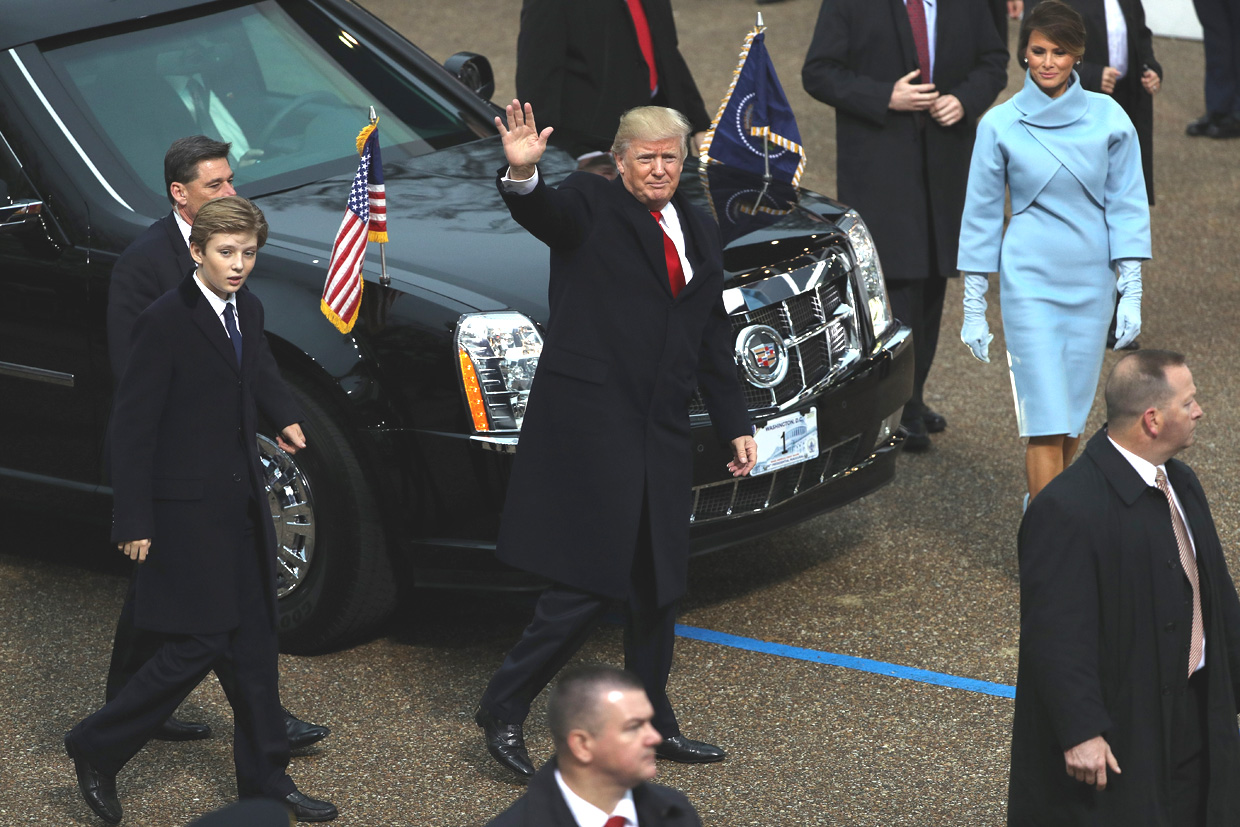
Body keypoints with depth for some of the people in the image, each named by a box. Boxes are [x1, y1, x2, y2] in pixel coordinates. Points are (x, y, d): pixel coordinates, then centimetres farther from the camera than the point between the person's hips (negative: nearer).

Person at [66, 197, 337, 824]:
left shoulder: (248, 310, 8)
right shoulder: (166, 321, -16)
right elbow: (133, 424, -15)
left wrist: (284, 417, 4)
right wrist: (134, 523, -16)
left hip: (243, 503, 8)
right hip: (187, 511, -8)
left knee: (255, 644, 11)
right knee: (199, 645, -7)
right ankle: (97, 750, 10)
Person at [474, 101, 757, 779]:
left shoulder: (699, 233, 17)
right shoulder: (590, 204, -3)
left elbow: (712, 341, 22)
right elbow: (546, 214, -27)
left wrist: (736, 426, 19)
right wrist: (524, 175, -49)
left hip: (662, 433, 7)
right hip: (591, 423, -7)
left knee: (658, 584, 13)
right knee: (591, 581, -9)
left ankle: (653, 724, 25)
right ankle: (503, 709, 3)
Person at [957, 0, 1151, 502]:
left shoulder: (1109, 118, 0)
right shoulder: (1001, 124, -4)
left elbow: (1127, 205, 4)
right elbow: (981, 214, 2)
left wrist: (1131, 295, -1)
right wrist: (973, 307, 2)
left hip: (1091, 285, 2)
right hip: (1029, 283, -2)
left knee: (1073, 414, 9)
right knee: (1045, 421, -8)